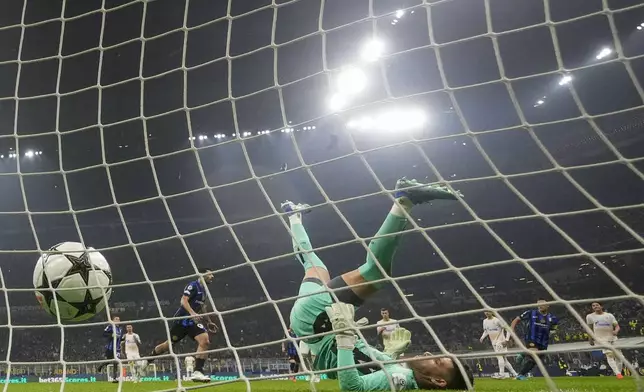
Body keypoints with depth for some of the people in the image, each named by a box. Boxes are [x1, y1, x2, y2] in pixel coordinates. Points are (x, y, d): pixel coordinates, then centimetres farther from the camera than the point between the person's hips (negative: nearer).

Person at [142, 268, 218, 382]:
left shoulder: (203, 289, 15)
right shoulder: (193, 285, -12)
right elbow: (183, 300, -25)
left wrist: (209, 321, 31)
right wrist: (192, 313, -40)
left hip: (193, 320, 7)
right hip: (182, 319, -7)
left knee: (205, 341, -15)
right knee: (169, 344, 3)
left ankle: (197, 372, -18)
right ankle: (147, 360, 27)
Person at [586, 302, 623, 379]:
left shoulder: (609, 315, 8)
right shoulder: (590, 316, 6)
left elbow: (617, 326, 3)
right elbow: (590, 329, 11)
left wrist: (616, 331, -18)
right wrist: (590, 339, 8)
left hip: (613, 338, 3)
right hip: (602, 339, -3)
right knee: (609, 355, -19)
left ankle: (619, 372, 17)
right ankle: (617, 373, -25)